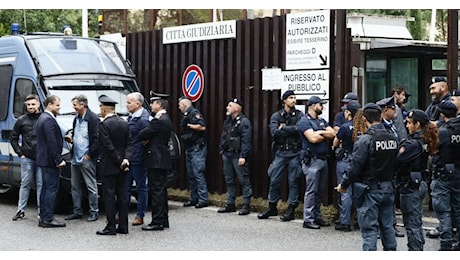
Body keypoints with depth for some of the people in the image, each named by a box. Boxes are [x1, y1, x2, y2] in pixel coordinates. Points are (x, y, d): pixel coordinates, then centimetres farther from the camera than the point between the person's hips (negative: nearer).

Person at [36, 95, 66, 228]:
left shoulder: (42, 118, 16)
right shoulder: (49, 120, -17)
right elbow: (52, 143, -21)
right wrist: (59, 160, -19)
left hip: (43, 160, 11)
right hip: (50, 161, -11)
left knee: (46, 188, 14)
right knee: (51, 188, -7)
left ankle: (43, 217, 18)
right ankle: (48, 219, -6)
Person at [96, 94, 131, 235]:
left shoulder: (104, 124, -14)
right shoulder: (124, 123, 9)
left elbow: (108, 146, -17)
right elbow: (128, 144, 5)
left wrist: (119, 161, -12)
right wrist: (125, 159, -4)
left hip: (109, 167, -7)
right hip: (122, 167, 7)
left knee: (109, 196, -3)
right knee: (122, 195, 10)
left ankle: (111, 227, -2)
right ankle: (123, 226, 13)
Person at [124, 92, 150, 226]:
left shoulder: (143, 120, -16)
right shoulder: (131, 117, 13)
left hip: (138, 160, -9)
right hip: (128, 159, 9)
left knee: (141, 188, 3)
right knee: (125, 187, 12)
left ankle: (140, 216, 9)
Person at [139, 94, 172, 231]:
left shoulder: (159, 121, -17)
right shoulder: (165, 119, 16)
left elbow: (142, 135, -16)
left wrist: (144, 140, 5)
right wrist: (146, 140, -5)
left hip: (156, 161, -10)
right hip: (162, 160, 10)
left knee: (156, 190, -7)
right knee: (161, 190, 14)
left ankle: (157, 222, -6)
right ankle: (163, 220, 20)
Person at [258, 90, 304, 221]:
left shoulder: (299, 115, 3)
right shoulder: (276, 116, 6)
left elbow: (299, 128, -16)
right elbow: (274, 132, -10)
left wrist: (283, 128, -8)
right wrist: (291, 130, -11)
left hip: (295, 153, -2)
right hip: (280, 152, 2)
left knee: (293, 181, 1)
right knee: (274, 180, 5)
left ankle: (291, 209, 8)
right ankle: (272, 208, 19)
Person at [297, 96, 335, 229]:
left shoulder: (322, 121, 19)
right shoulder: (304, 121, -7)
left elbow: (332, 133, 6)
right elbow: (313, 138, -19)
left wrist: (319, 133, -9)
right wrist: (326, 136, -1)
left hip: (323, 159, 8)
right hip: (312, 160, -8)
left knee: (320, 190, 11)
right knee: (311, 191, -7)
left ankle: (317, 217, 18)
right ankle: (308, 220, -3)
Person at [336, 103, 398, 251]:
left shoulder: (365, 140, -16)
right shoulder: (392, 139, 4)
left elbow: (355, 166, -15)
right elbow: (395, 163, 10)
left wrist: (344, 185, -4)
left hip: (369, 190, -6)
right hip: (388, 189, 6)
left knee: (369, 229, -2)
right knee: (387, 227, 15)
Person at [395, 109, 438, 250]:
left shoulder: (412, 143, -21)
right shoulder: (425, 141, 7)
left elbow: (397, 162, -24)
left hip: (410, 186, -9)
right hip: (421, 184, 9)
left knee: (411, 224, -1)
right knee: (417, 222, 18)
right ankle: (419, 249, 26)